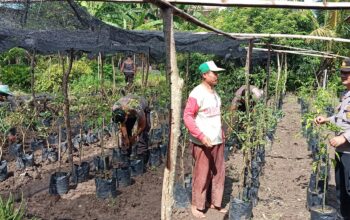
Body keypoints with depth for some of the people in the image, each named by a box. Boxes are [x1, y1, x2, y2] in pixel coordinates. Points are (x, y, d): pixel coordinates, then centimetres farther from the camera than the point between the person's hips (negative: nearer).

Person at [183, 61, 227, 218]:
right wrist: (201, 136, -24)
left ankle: (214, 202, 27)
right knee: (202, 175, 2)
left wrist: (221, 134, 17)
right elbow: (187, 117, -19)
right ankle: (196, 205, 19)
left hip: (217, 140, 8)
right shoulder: (197, 93, -15)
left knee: (218, 172, 12)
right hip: (202, 142, -8)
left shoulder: (214, 92, 11)